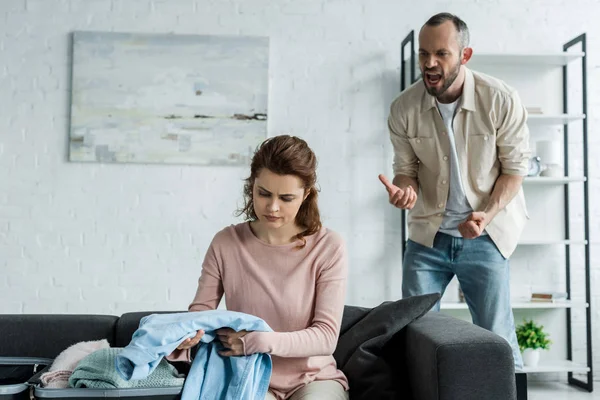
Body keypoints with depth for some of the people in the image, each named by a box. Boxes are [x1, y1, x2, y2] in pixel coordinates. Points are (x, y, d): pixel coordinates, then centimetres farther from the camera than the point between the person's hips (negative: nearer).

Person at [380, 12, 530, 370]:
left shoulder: (502, 101, -15)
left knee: (497, 337, 1)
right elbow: (407, 169, 3)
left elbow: (515, 169, -5)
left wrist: (487, 214, -19)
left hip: (485, 234, -2)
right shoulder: (403, 108, -9)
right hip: (428, 233, 2)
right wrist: (403, 189, -21)